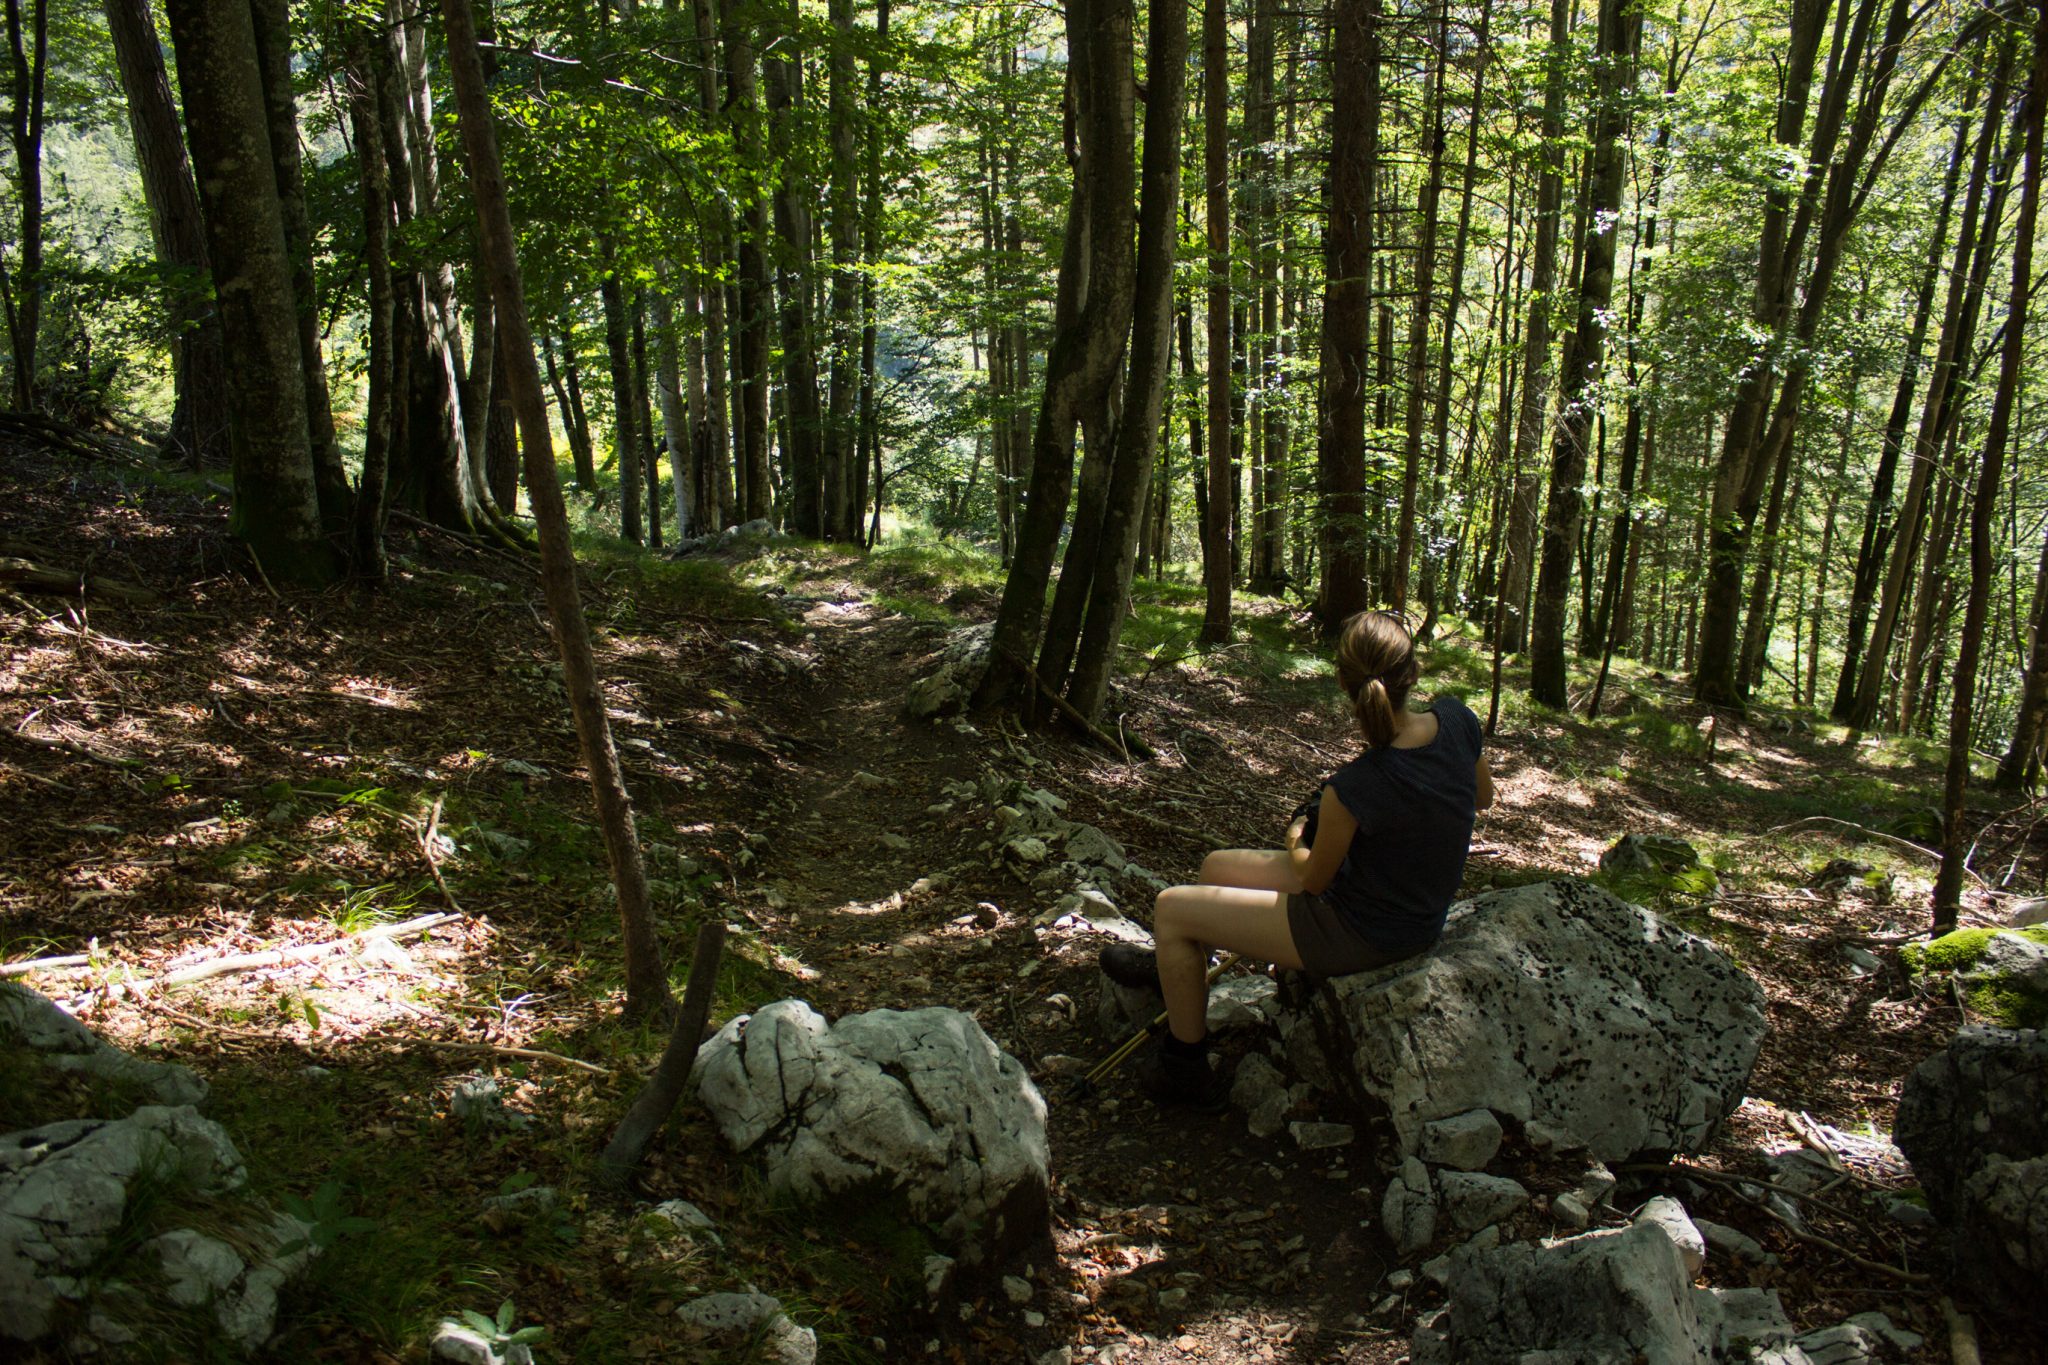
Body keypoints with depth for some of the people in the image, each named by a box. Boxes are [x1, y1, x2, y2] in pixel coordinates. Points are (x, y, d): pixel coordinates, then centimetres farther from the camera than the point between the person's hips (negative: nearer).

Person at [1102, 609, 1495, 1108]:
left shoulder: (1353, 789, -34)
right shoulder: (1457, 720, -15)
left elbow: (1313, 879, -14)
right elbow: (1484, 797, 8)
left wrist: (1296, 840, 7)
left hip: (1362, 935, -8)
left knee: (1171, 909, 3)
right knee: (1217, 865, 22)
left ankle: (1185, 1068, 18)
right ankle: (1175, 965, 52)